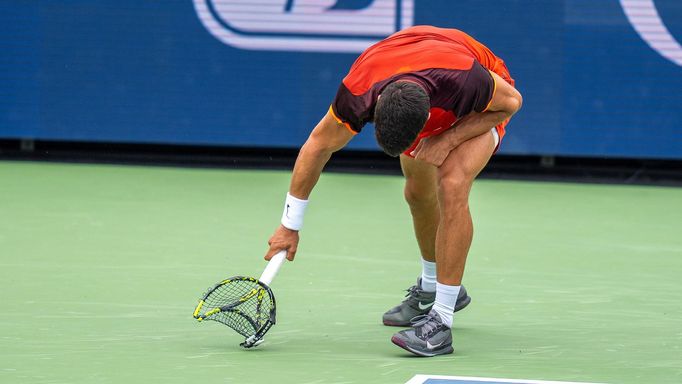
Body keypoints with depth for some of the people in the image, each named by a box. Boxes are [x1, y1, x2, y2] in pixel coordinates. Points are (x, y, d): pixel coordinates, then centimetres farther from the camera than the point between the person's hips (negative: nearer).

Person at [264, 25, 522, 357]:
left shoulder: (465, 79, -46)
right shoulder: (358, 91, -36)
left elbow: (512, 100, -22)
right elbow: (319, 144, -18)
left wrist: (449, 139, -32)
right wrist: (289, 226, -11)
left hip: (483, 109, -4)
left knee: (452, 185, -26)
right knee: (418, 193, 15)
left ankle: (441, 321, -24)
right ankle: (431, 288, 45)